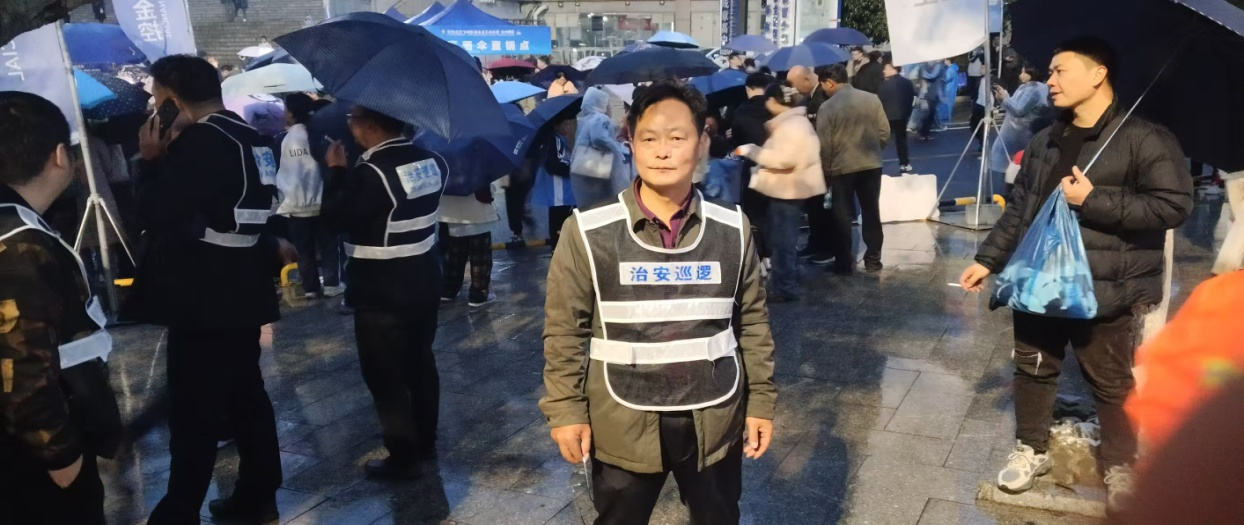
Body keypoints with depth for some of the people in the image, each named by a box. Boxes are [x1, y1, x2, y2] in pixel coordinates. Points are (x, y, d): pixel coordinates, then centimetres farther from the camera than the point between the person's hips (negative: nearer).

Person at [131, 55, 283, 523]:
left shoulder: (202, 142, -18)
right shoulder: (249, 139, 10)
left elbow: (155, 213, -19)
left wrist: (151, 159, -7)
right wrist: (165, 159, 14)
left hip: (204, 301, -9)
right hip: (241, 295, 9)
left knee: (193, 412, 1)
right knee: (246, 397, 16)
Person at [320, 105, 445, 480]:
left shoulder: (372, 171, -21)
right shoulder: (429, 161, 3)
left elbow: (335, 216, -18)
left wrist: (336, 171, -5)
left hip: (382, 293, -8)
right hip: (424, 282, 8)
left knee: (385, 376, 4)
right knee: (420, 363, 19)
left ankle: (402, 458, 11)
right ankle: (425, 441, 32)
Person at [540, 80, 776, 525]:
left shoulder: (732, 230, -4)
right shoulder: (589, 233, -11)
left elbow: (753, 322, 5)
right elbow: (564, 329, -4)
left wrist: (761, 400, 6)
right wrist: (565, 409, -4)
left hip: (715, 422, 2)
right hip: (623, 427, -1)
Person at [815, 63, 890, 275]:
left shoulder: (827, 108, -11)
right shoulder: (872, 99, 0)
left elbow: (824, 145, -9)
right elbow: (884, 132, 3)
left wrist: (826, 172, 2)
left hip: (842, 167, -3)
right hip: (872, 164, 4)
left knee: (842, 215, 6)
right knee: (871, 212, 12)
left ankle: (844, 262, 10)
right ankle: (873, 259, 18)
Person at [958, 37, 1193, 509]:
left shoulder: (1144, 139, -10)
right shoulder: (1044, 143, 9)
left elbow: (1174, 204, -17)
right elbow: (1018, 209, 13)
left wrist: (1092, 200, -20)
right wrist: (988, 260, 9)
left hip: (1104, 292, -5)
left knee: (1112, 385, 10)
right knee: (1033, 370, 15)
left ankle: (1120, 466, 31)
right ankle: (1031, 449, 34)